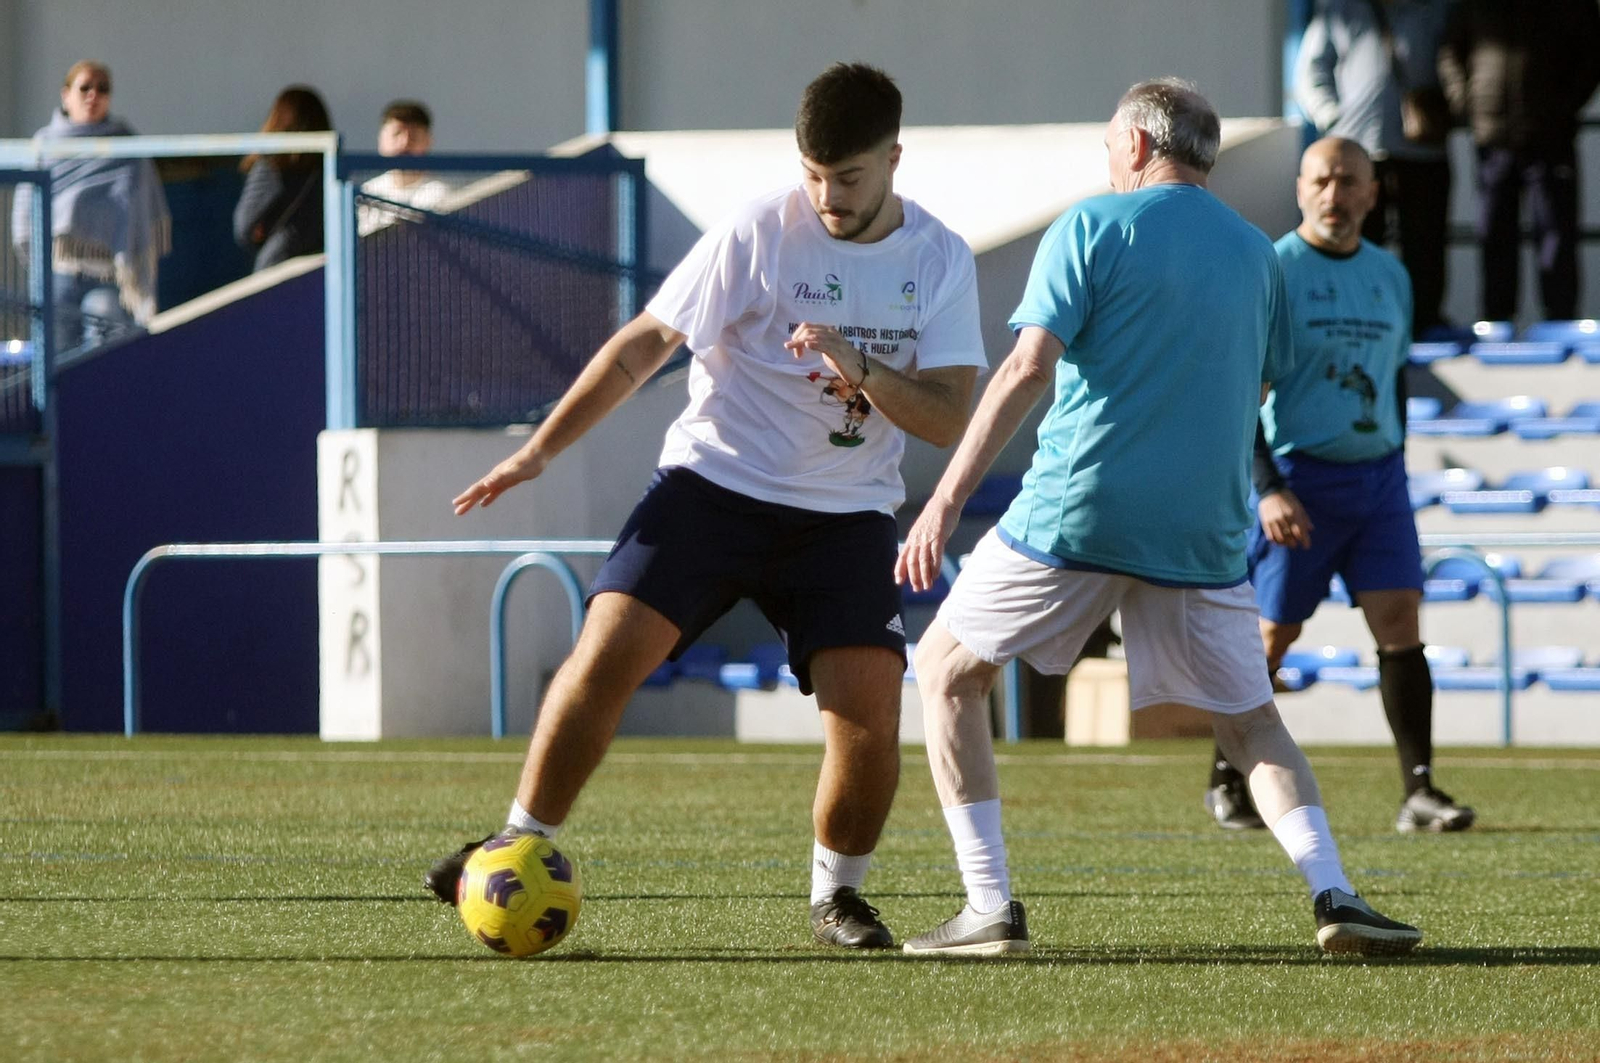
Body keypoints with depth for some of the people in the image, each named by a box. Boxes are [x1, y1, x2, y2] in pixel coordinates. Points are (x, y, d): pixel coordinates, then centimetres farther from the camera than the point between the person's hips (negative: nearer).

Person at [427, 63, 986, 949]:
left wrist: (860, 370, -23)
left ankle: (836, 894, 10)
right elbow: (645, 344, -1)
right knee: (608, 649, -18)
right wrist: (541, 449, -3)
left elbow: (948, 419, -5)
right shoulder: (759, 234, -8)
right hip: (715, 480, -1)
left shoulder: (940, 262, -1)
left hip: (845, 514, 1)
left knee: (869, 706, -14)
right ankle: (522, 847, -4)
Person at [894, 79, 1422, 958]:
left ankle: (989, 907, 2)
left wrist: (946, 501, -12)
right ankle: (1330, 891, -7)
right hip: (1204, 529, 4)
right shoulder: (1254, 253, 13)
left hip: (1078, 512, -4)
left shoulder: (1094, 226, -1)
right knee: (1248, 719, 16)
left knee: (948, 666, 12)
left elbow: (1029, 368, -11)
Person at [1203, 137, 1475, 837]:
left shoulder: (1389, 276, 11)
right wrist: (1268, 488, -18)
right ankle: (1227, 781, 19)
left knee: (1401, 624, -6)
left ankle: (1418, 791, -8)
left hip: (1377, 475, 5)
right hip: (1298, 478, -5)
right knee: (1271, 635, 2)